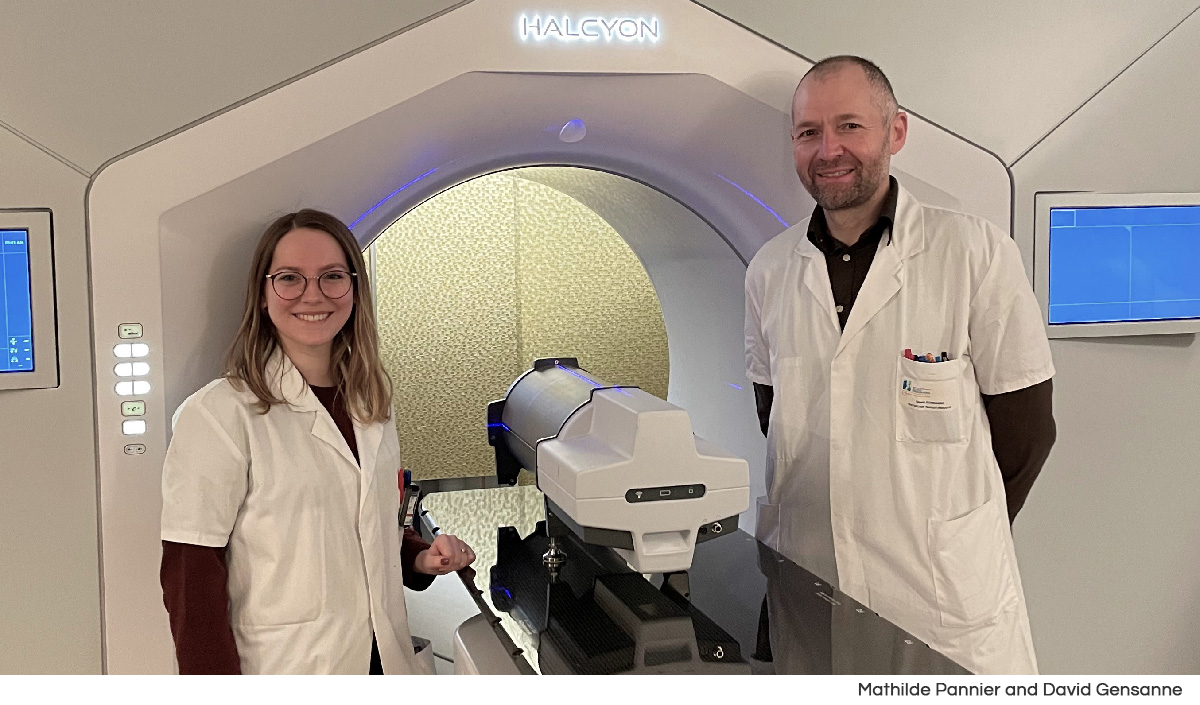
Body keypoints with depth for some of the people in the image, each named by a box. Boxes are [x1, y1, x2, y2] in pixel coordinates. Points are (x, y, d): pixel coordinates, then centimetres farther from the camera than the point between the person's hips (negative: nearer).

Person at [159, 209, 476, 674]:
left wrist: (421, 558, 0)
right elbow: (190, 579, -16)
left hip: (384, 659, 6)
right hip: (282, 670, -5)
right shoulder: (220, 413, -15)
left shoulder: (372, 406, 5)